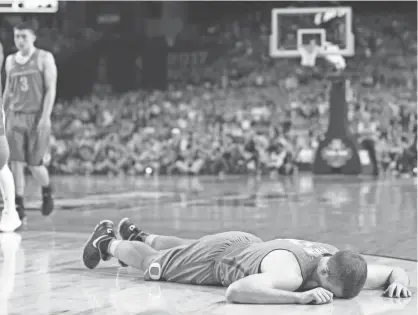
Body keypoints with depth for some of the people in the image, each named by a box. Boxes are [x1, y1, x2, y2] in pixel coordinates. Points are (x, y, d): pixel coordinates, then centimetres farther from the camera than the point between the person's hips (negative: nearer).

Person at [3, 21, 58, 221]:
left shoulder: (44, 58, -1)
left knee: (35, 163, -3)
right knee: (16, 162, -5)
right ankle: (19, 207, -1)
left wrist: (45, 116, -16)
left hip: (37, 116, -4)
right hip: (15, 117, 4)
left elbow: (51, 89, -6)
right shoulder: (10, 61, 13)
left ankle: (47, 193, 27)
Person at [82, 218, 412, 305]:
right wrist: (299, 297, -67)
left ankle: (136, 234, 65)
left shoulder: (341, 268, -30)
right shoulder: (289, 272, -49)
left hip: (250, 246, 6)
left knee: (185, 251, 37)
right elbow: (236, 291, -63)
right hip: (219, 256, -6)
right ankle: (108, 243, 52)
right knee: (154, 264, 23)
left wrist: (398, 281, -41)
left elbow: (396, 272, -16)